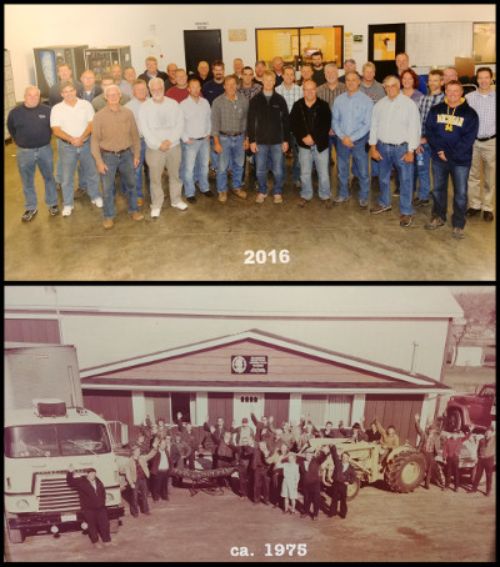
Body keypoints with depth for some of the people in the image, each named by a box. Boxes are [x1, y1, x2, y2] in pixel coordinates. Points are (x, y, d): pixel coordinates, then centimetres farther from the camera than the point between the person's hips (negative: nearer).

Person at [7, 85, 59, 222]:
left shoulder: (47, 110, -8)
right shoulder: (15, 112, -7)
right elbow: (11, 130, 10)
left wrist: (45, 140, 7)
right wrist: (22, 142, 13)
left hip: (45, 150, 0)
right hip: (25, 152, 0)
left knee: (49, 178, 14)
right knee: (27, 182, 10)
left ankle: (52, 204, 29)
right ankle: (30, 208, 23)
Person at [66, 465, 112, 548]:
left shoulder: (98, 482, 9)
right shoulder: (81, 482, -7)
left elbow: (103, 492, 20)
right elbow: (70, 482, -19)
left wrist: (102, 502, 11)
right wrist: (70, 473, -35)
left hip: (100, 507, 4)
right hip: (88, 509, -4)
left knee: (104, 523, 6)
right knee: (92, 525, 3)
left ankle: (106, 540, 24)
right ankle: (95, 542, 20)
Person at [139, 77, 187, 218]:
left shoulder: (173, 104, 0)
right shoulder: (145, 106, -4)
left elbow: (180, 124, -3)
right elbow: (144, 129, -8)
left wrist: (170, 140, -14)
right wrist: (158, 144, -15)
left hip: (174, 146, 2)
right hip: (154, 148, -2)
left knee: (175, 175, 14)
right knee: (155, 178, 4)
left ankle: (176, 200, 30)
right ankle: (156, 205, 16)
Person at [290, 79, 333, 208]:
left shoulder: (324, 106, -4)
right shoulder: (297, 105, 2)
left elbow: (326, 125, -9)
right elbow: (293, 123, -2)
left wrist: (313, 137, -17)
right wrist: (303, 137, -14)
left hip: (321, 144, -1)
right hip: (304, 144, 2)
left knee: (323, 172, 4)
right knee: (305, 172, 10)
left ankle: (325, 196, 19)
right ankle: (305, 195, 25)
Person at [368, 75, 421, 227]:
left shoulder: (409, 104, -8)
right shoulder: (379, 104, 5)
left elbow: (414, 128, -10)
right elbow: (374, 126, 9)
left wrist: (411, 151, -13)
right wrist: (373, 147, 3)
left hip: (402, 147, -4)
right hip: (382, 146, 4)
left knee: (405, 180, 0)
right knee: (383, 177, 18)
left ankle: (406, 212, 9)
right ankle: (384, 203, 39)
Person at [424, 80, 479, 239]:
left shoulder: (470, 113, -5)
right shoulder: (435, 110, 4)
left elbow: (469, 138, -10)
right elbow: (429, 130, 0)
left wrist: (449, 154, -16)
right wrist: (439, 150, -14)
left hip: (461, 160, -3)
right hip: (438, 158, 3)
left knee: (460, 193, 2)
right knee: (438, 189, 15)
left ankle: (458, 224, 13)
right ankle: (438, 217, 32)